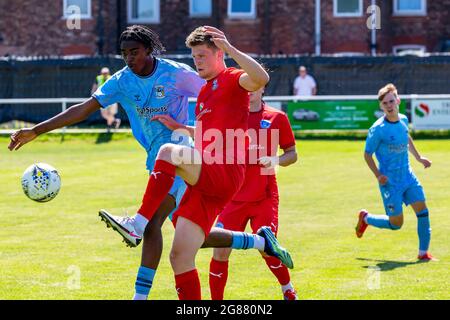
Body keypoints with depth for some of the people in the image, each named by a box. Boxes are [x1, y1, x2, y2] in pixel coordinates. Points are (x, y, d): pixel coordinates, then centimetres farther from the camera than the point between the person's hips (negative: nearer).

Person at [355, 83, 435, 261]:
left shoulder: (403, 120, 2)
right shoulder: (378, 129, -17)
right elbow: (367, 154, -8)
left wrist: (418, 157, 22)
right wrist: (378, 175, -18)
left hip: (408, 177, 6)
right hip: (390, 182, -6)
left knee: (422, 211, -6)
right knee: (396, 224, 0)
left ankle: (423, 252, 4)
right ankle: (365, 218, 28)